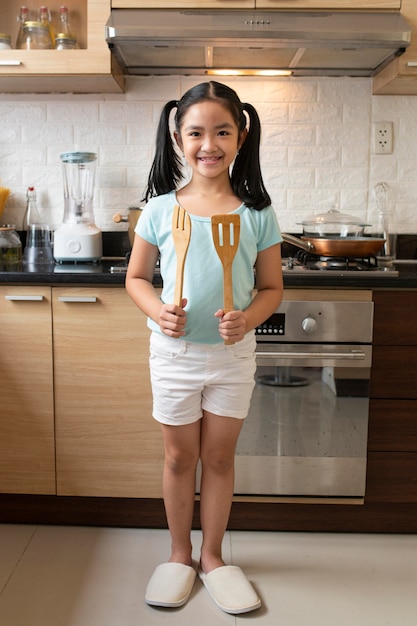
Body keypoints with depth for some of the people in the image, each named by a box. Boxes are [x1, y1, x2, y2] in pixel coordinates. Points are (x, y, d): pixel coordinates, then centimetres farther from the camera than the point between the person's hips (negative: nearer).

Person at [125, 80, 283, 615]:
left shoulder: (257, 213, -6)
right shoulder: (160, 209, -6)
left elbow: (271, 288, -1)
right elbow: (136, 277, 3)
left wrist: (247, 318, -21)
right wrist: (158, 311, -17)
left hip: (232, 353, 0)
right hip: (175, 351, 0)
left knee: (219, 456, 13)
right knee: (179, 456, 14)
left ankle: (213, 556, 34)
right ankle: (180, 555, 35)